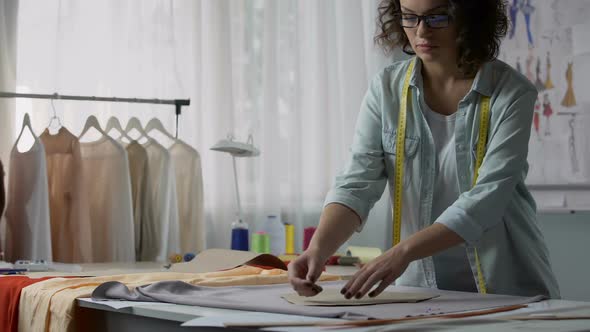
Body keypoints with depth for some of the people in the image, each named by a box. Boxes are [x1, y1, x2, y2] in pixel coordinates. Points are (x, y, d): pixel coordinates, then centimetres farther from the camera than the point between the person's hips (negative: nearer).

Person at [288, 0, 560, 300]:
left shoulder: (512, 93, -8)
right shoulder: (386, 88, 1)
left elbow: (486, 199, -17)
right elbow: (357, 184, -7)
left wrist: (403, 251, -29)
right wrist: (318, 248, -25)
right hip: (420, 291, 2)